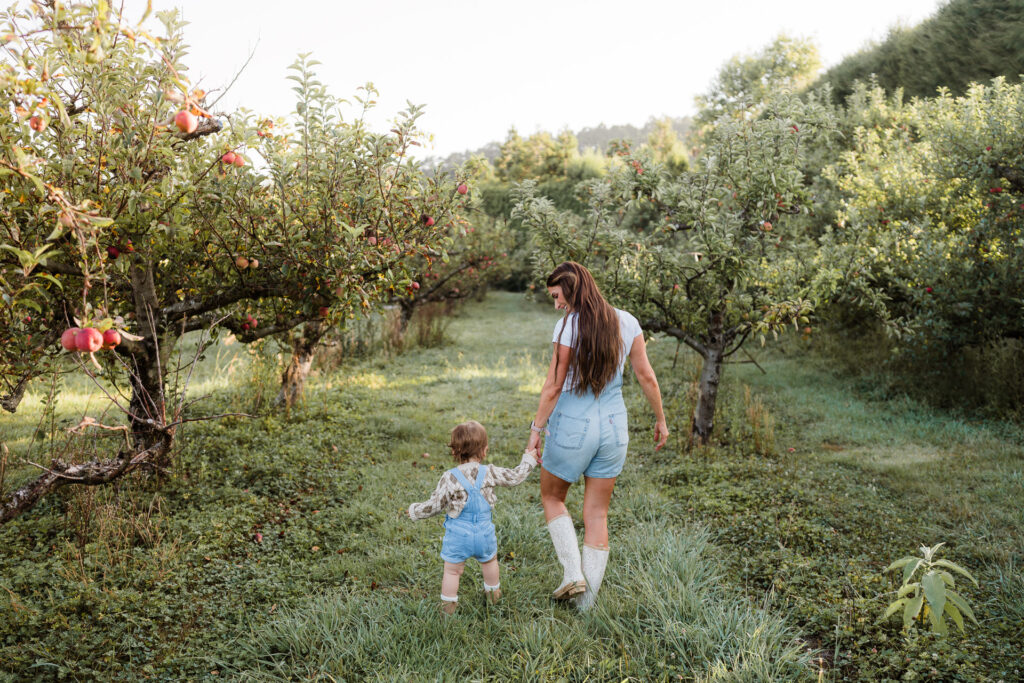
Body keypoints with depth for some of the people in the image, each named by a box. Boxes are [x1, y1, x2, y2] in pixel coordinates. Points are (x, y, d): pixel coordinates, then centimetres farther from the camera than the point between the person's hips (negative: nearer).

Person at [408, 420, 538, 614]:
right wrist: (529, 459, 20)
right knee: (489, 561, 29)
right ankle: (493, 593, 47)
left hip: (458, 535, -2)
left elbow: (434, 506, -10)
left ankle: (448, 604, 24)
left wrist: (414, 510, 9)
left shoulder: (449, 478, -17)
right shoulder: (489, 473, -12)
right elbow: (515, 476, 3)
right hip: (484, 532, 3)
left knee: (452, 570, 14)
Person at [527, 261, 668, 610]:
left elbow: (553, 387, -13)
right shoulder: (626, 322, 1)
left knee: (552, 497, 21)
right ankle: (586, 603, 19)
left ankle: (572, 573, 7)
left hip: (571, 426, -5)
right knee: (597, 515, 13)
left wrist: (536, 429, -4)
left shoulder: (569, 326, -14)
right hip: (613, 426, 5)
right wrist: (660, 420, 15)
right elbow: (646, 376, 5)